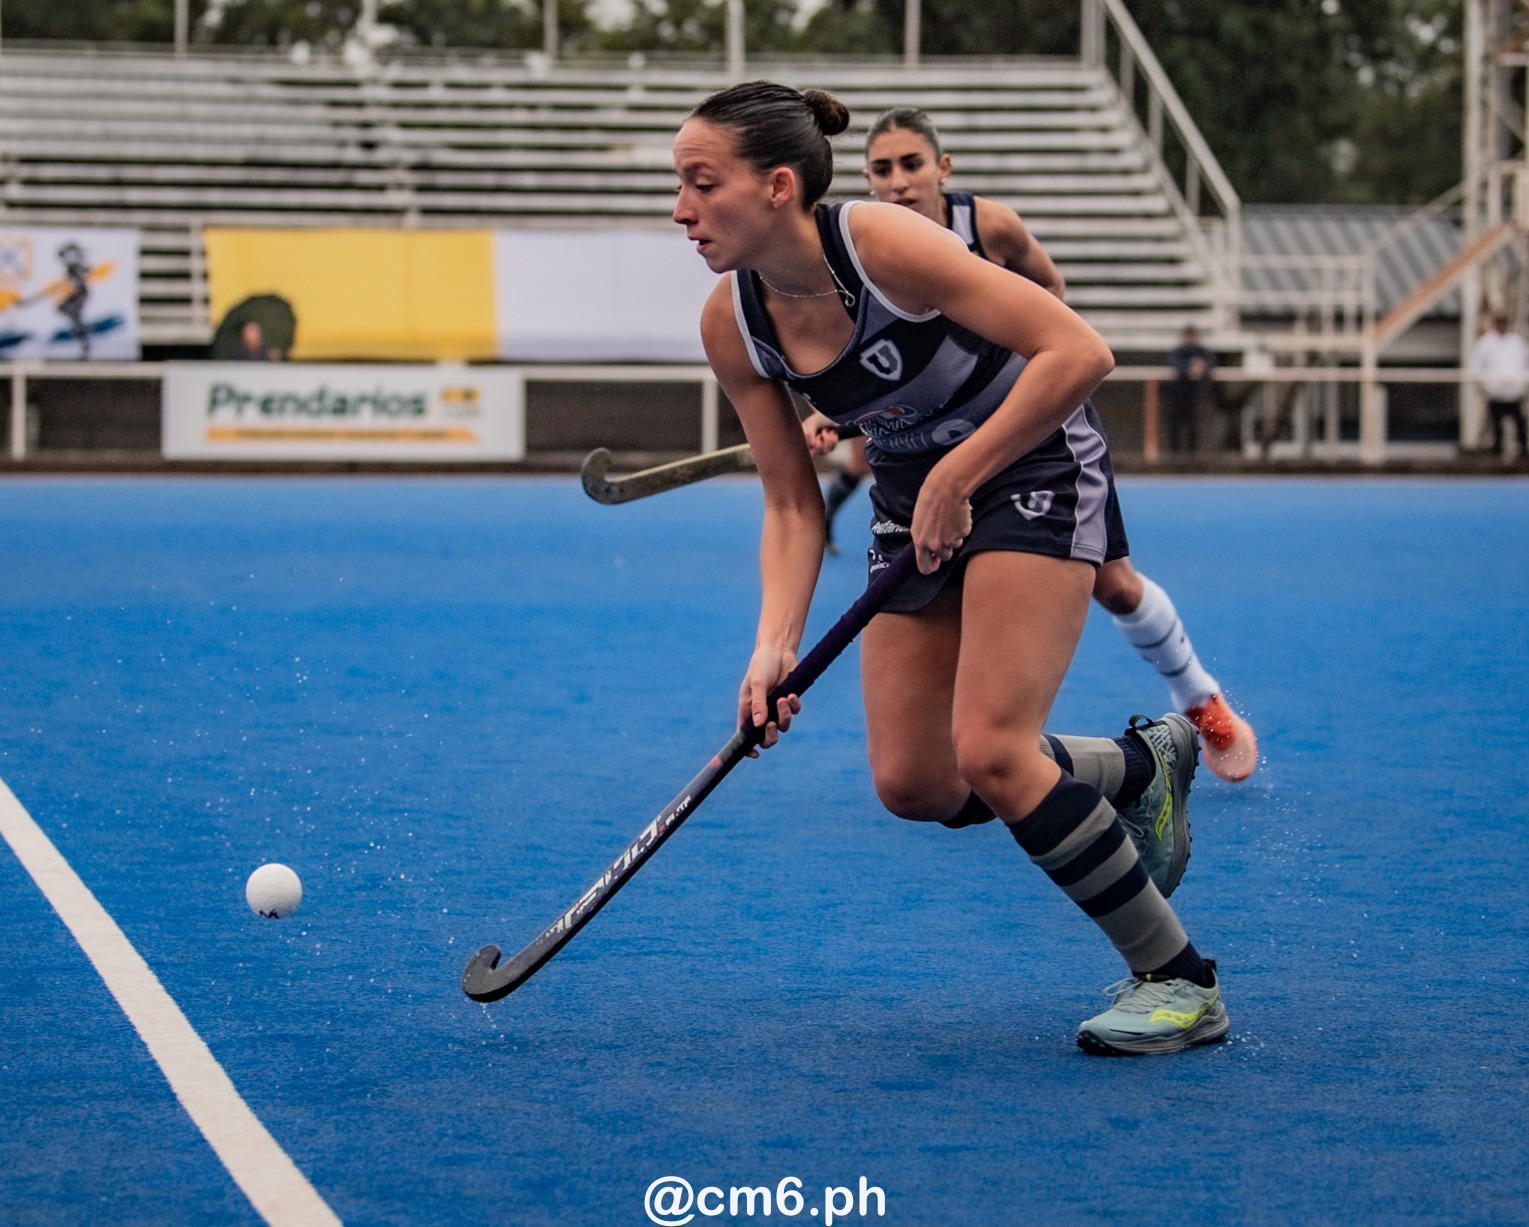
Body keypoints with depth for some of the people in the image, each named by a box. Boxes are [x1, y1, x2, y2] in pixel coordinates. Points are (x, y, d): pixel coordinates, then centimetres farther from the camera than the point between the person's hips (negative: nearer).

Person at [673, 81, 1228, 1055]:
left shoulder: (882, 244, -28)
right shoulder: (732, 325, -10)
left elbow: (1079, 354, -29)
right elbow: (793, 508, -3)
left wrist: (954, 481, -27)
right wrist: (775, 646, -17)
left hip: (1036, 467, -7)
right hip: (913, 497, 7)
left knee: (989, 754, -21)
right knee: (913, 782, 0)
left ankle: (1181, 981, -6)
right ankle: (1143, 762, 26)